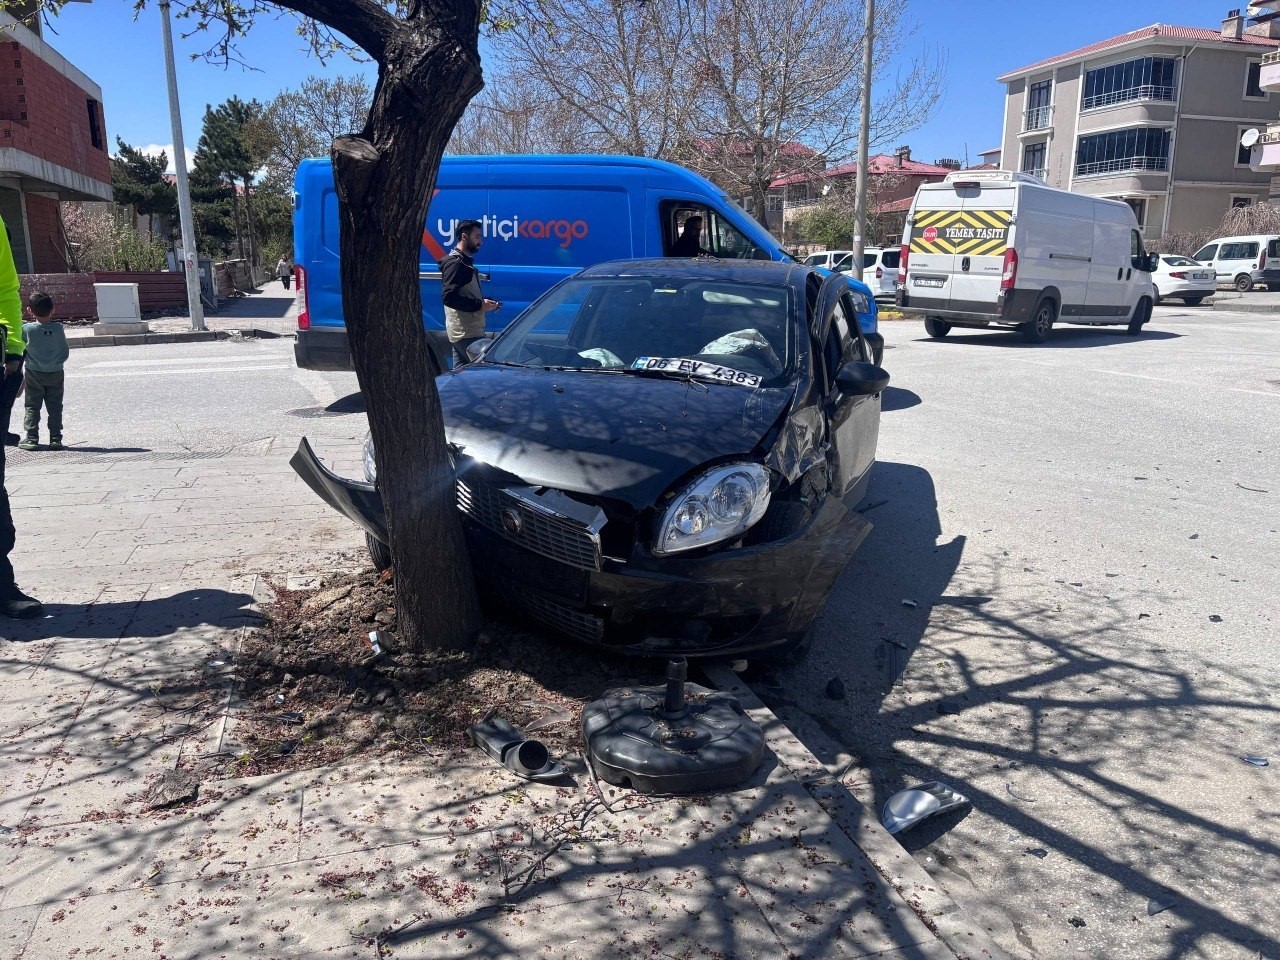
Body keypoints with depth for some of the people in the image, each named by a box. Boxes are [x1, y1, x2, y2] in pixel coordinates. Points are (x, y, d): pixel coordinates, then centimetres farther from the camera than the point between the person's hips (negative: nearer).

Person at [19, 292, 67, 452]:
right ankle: (55, 439, 5)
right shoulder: (58, 328, -7)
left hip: (34, 374, -1)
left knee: (32, 407, 8)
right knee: (55, 407, 7)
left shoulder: (26, 329, -10)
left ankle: (31, 438, 5)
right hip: (56, 373, 1)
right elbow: (65, 352, 1)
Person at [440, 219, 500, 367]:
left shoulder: (465, 262, 20)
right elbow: (449, 297, -21)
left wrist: (485, 303, 10)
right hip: (467, 333, -10)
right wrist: (480, 305, -18)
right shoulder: (455, 263, -11)